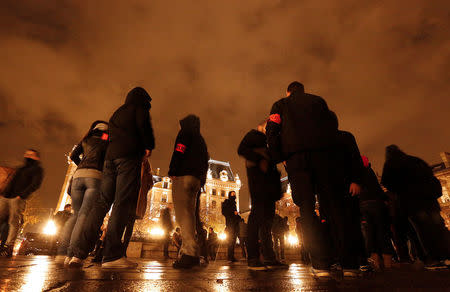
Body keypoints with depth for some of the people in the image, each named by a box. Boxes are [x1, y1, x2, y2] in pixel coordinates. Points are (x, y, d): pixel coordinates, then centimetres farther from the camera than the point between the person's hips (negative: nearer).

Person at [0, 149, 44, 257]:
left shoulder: (37, 169, 7)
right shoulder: (21, 168, 29)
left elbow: (35, 184, -7)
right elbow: (11, 182, 27)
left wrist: (22, 195, -17)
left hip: (18, 199, -6)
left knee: (14, 222, -11)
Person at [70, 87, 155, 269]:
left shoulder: (116, 113, 33)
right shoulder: (139, 107, 11)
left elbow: (111, 136, 27)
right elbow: (143, 124, -8)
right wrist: (148, 147, 0)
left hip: (110, 156, 7)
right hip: (129, 155, -7)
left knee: (102, 201, 4)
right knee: (124, 202, -13)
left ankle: (79, 253, 1)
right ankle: (112, 255, -17)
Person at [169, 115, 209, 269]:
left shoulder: (185, 133, 6)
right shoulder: (201, 140, 28)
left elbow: (179, 152, -10)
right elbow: (205, 162, 23)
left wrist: (172, 172, -10)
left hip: (183, 176, -8)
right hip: (197, 179, 8)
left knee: (183, 214, -13)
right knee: (189, 214, 10)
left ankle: (190, 253, -22)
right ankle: (190, 252, 11)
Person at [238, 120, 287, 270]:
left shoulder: (267, 141, 32)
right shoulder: (253, 134, 9)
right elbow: (241, 149, -8)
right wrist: (259, 160, -17)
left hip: (268, 179, 9)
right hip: (257, 175, -9)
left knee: (268, 216, 6)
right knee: (258, 211, -16)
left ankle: (269, 258, 12)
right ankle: (252, 258, -12)